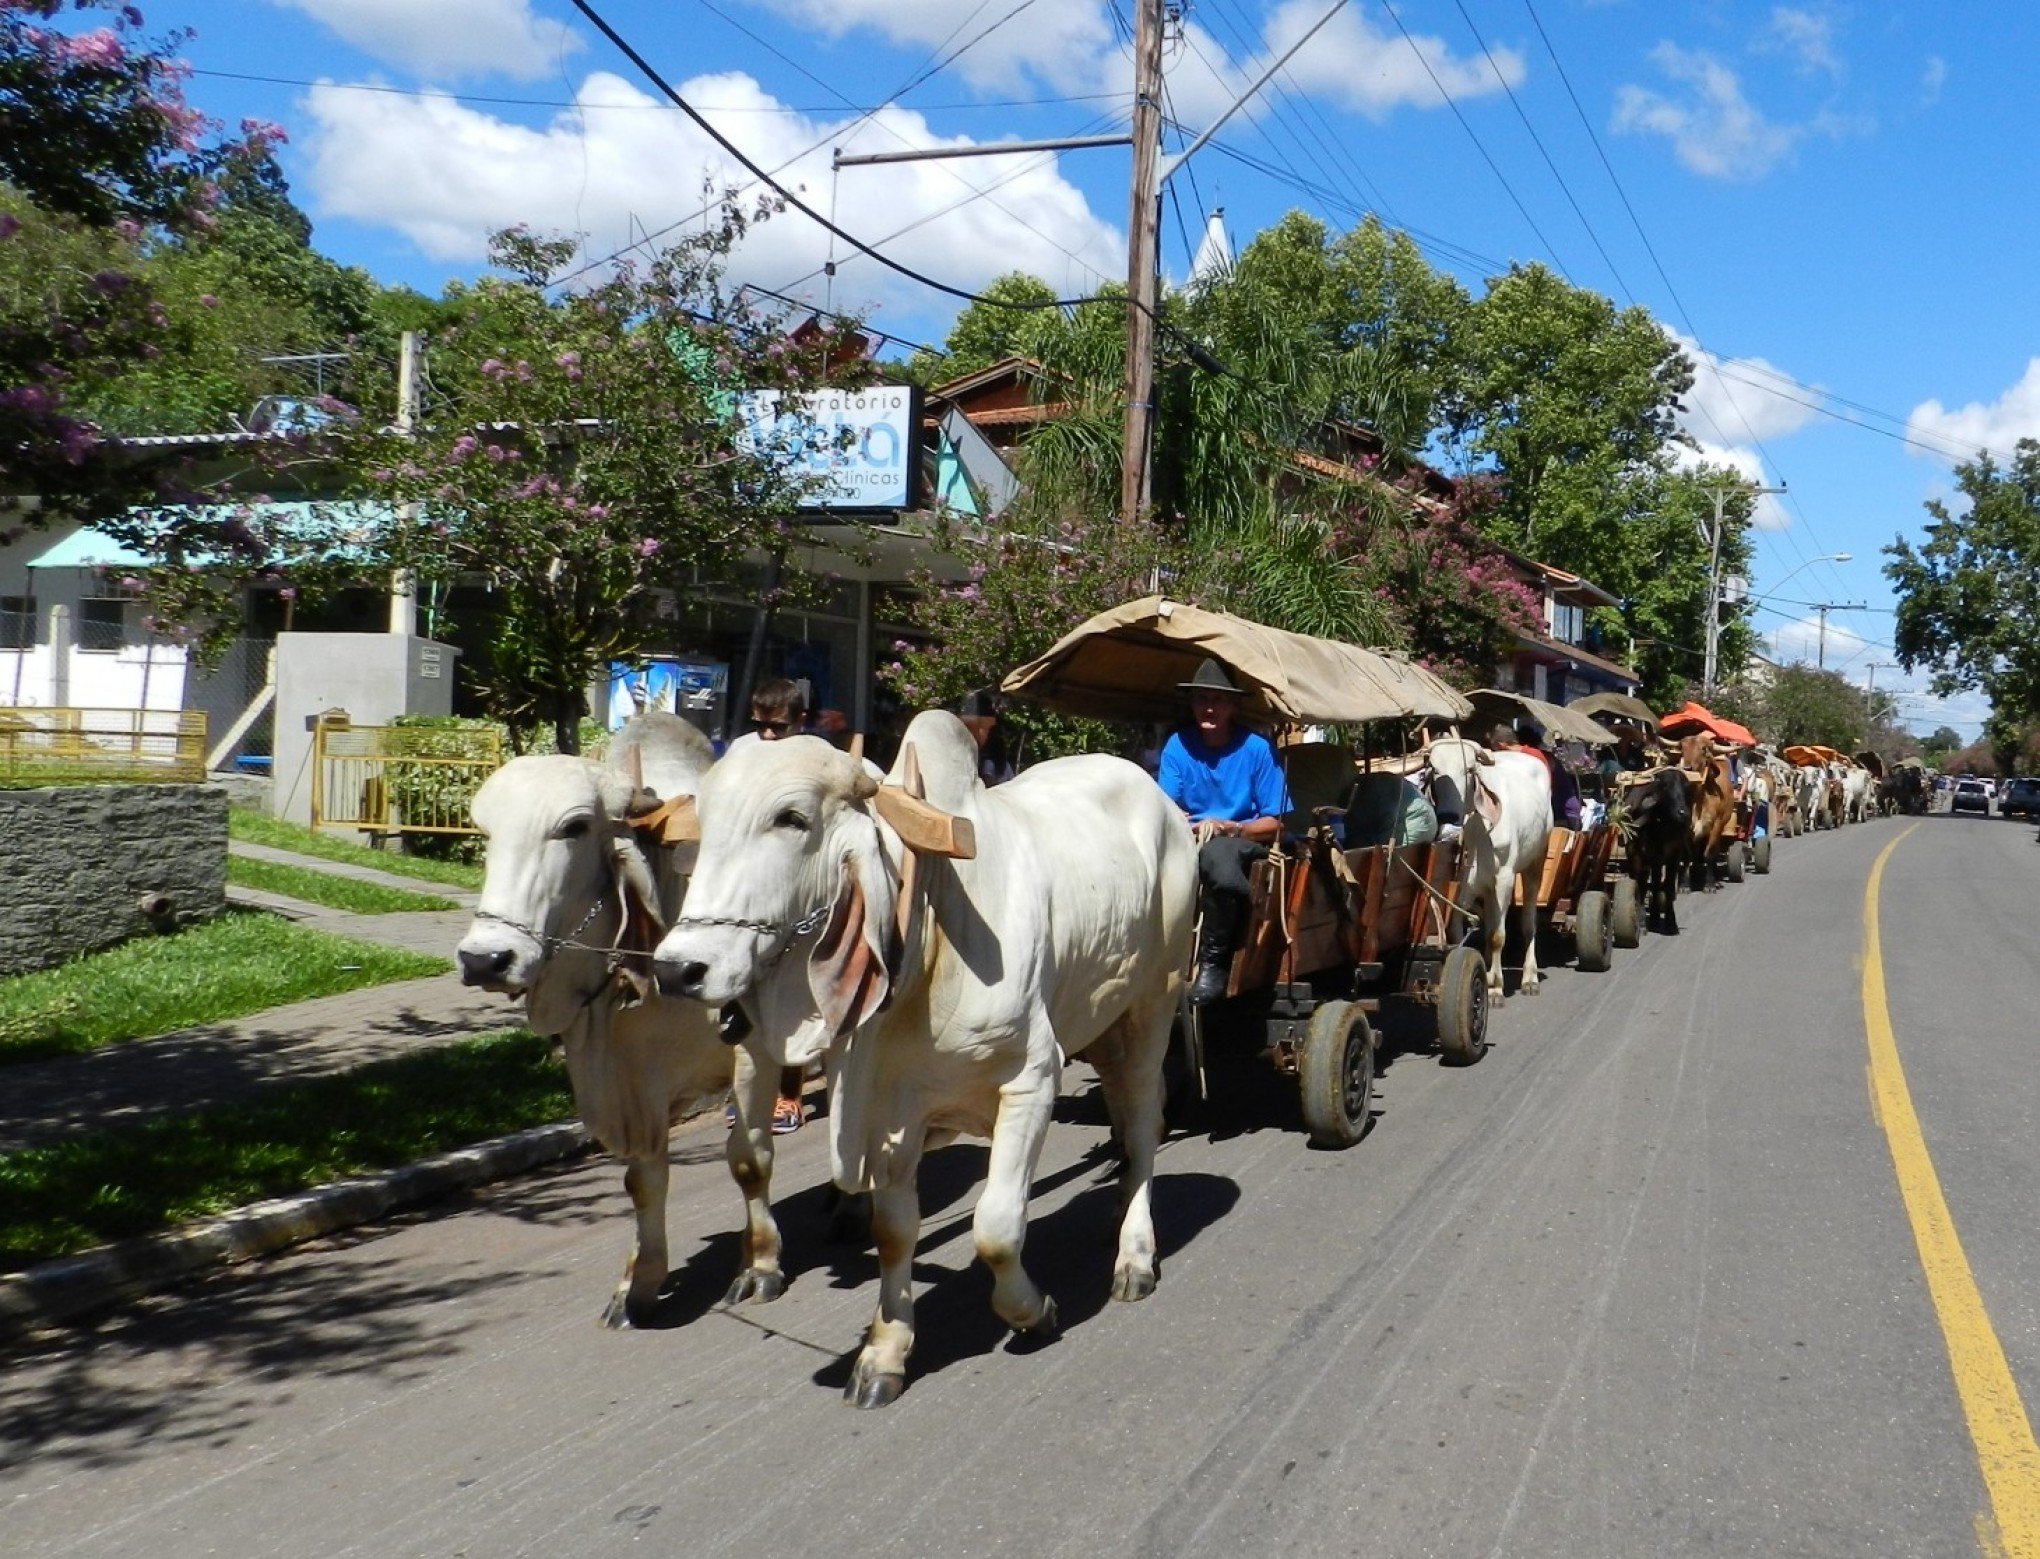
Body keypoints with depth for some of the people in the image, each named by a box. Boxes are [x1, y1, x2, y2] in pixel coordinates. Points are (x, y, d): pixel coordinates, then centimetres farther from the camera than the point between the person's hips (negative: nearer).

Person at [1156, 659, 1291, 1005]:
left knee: (1218, 853, -40)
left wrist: (1229, 828, -21)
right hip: (1188, 845, 3)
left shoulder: (1256, 749, -4)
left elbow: (1273, 824, -3)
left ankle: (1213, 963, -24)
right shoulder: (1178, 745, 4)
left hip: (1245, 844, -3)